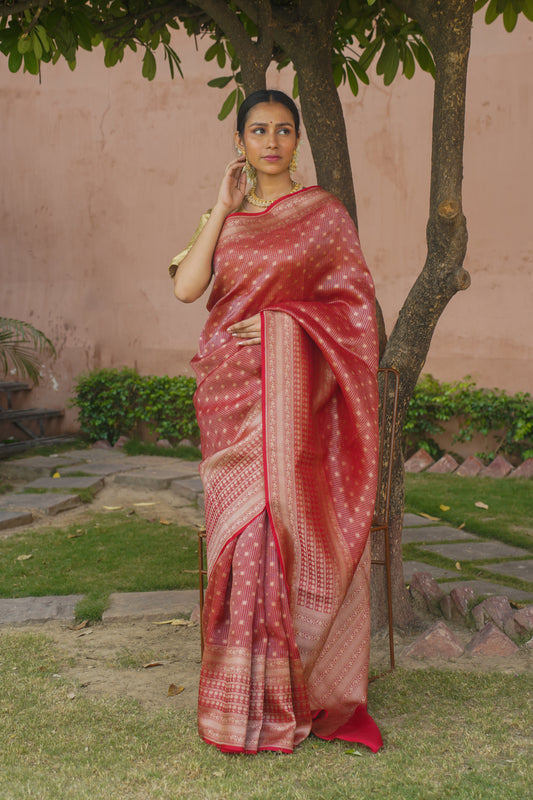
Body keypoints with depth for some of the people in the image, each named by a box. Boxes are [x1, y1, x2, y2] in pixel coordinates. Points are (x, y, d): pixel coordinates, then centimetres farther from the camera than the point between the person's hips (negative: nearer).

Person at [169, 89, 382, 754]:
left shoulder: (323, 212, 6)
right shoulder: (224, 216, 15)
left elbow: (357, 302, 2)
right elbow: (186, 287, -1)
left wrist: (287, 318, -11)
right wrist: (223, 207, 0)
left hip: (293, 386, -3)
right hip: (232, 388, 3)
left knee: (280, 511, -10)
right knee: (242, 519, -1)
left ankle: (292, 688, 4)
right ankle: (249, 694, 9)